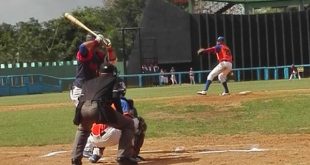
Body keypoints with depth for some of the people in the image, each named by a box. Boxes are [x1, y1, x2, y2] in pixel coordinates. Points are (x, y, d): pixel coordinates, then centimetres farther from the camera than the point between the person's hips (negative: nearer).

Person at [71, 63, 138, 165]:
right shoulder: (114, 80, 27)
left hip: (82, 109, 5)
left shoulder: (87, 83, 37)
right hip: (99, 107, -5)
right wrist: (120, 116, 22)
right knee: (128, 124, 14)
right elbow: (116, 99, 14)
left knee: (82, 130, 39)